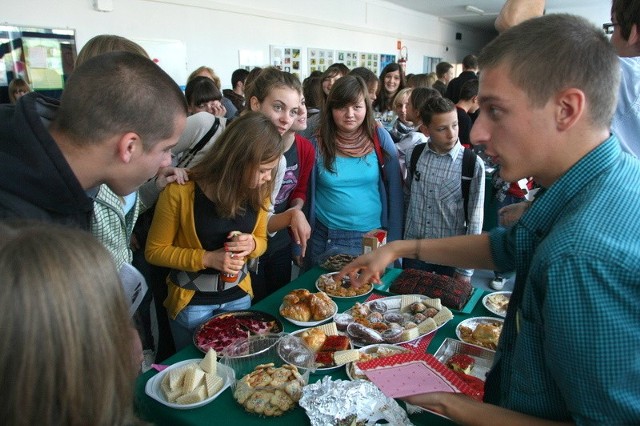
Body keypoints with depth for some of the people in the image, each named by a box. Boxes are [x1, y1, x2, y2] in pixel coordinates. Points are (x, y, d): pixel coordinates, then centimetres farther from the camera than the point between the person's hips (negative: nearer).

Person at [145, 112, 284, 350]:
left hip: (239, 297, 4)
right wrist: (206, 258, -25)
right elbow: (154, 251, -13)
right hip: (191, 303, -4)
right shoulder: (181, 192, -24)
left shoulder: (258, 192, -10)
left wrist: (252, 244, -19)